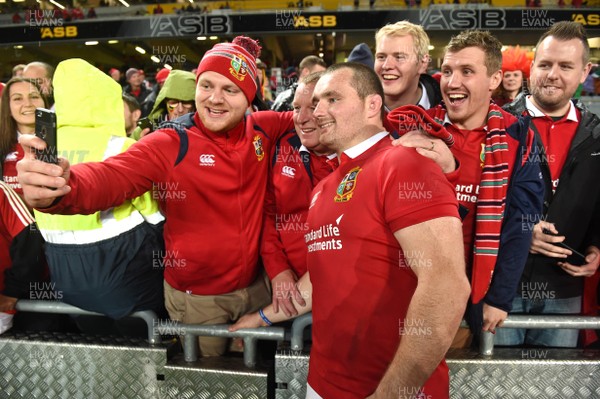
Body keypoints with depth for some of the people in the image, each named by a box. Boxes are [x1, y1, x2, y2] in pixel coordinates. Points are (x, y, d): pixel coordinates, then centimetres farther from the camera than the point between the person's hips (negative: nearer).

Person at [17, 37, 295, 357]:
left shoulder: (262, 131, -6)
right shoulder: (169, 146, -19)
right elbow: (111, 176, -33)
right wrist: (59, 188, -54)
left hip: (256, 286, 3)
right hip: (196, 296, -3)